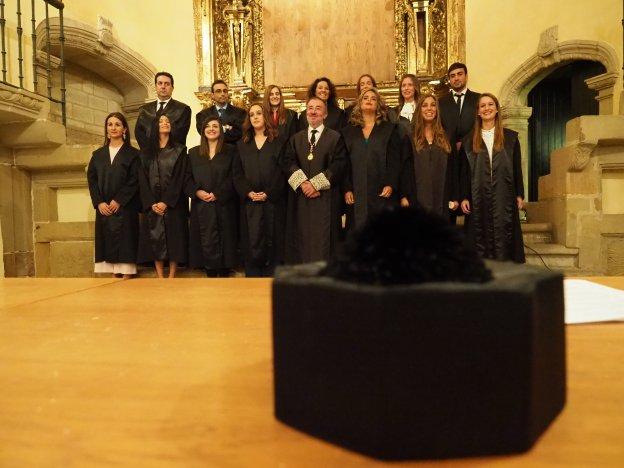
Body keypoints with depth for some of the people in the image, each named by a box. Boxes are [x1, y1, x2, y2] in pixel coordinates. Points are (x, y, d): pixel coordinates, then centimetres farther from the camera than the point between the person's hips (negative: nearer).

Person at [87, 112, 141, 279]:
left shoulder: (133, 154, 3)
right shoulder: (98, 154, 15)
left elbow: (134, 181, -6)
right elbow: (91, 179, 9)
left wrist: (118, 201, -13)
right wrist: (99, 202, -5)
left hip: (125, 208, -4)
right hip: (103, 208, 4)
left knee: (125, 241, -5)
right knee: (107, 242, 3)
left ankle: (126, 279, -1)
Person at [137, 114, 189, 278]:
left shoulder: (179, 151, 6)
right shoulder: (146, 153, 14)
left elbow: (180, 178, -4)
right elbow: (143, 180, 6)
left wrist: (166, 202, -13)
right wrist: (151, 203, -9)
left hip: (174, 203, -2)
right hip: (152, 204, 2)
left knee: (174, 238, -4)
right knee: (155, 240, -1)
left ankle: (171, 278, 1)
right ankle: (160, 278, 4)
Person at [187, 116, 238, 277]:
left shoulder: (230, 151, 6)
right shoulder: (193, 153, 14)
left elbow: (233, 177, -2)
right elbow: (187, 178, 9)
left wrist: (217, 194, -13)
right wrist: (197, 192, -9)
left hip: (224, 205, -2)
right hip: (201, 207, 2)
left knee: (224, 241, -1)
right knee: (206, 242, 0)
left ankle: (224, 274, 10)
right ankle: (210, 274, 10)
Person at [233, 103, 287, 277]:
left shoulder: (279, 142, 7)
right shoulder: (242, 145, 16)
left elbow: (283, 171, -2)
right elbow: (237, 174, 9)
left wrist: (268, 194, -12)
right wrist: (248, 192, -8)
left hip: (273, 202, -2)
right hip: (249, 203, 2)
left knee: (273, 243, 1)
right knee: (252, 244, 0)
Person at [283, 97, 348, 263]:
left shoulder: (335, 138, 7)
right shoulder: (296, 138, 17)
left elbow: (339, 165, -5)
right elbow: (288, 163, 4)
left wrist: (315, 183, -13)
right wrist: (302, 182, -13)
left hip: (326, 198, -3)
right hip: (300, 197, 3)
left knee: (323, 242, -3)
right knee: (301, 241, 3)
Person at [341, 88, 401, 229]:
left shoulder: (389, 129, 11)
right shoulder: (348, 131, 15)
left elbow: (395, 160, 2)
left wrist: (391, 184, -10)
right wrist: (347, 189, -1)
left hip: (382, 193, -1)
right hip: (356, 194, 1)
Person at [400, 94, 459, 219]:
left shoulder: (445, 137, 11)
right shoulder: (411, 137, 5)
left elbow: (452, 168, 10)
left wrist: (455, 197, 5)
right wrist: (404, 195, -9)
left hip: (441, 198, 2)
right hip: (417, 198, -2)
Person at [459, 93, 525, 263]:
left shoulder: (510, 137, 9)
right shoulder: (469, 141, 9)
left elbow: (517, 168, 8)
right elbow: (465, 172, 7)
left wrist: (520, 195, 3)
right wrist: (464, 197, 0)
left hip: (504, 198, 0)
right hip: (479, 199, 0)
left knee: (503, 240, 0)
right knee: (481, 241, 1)